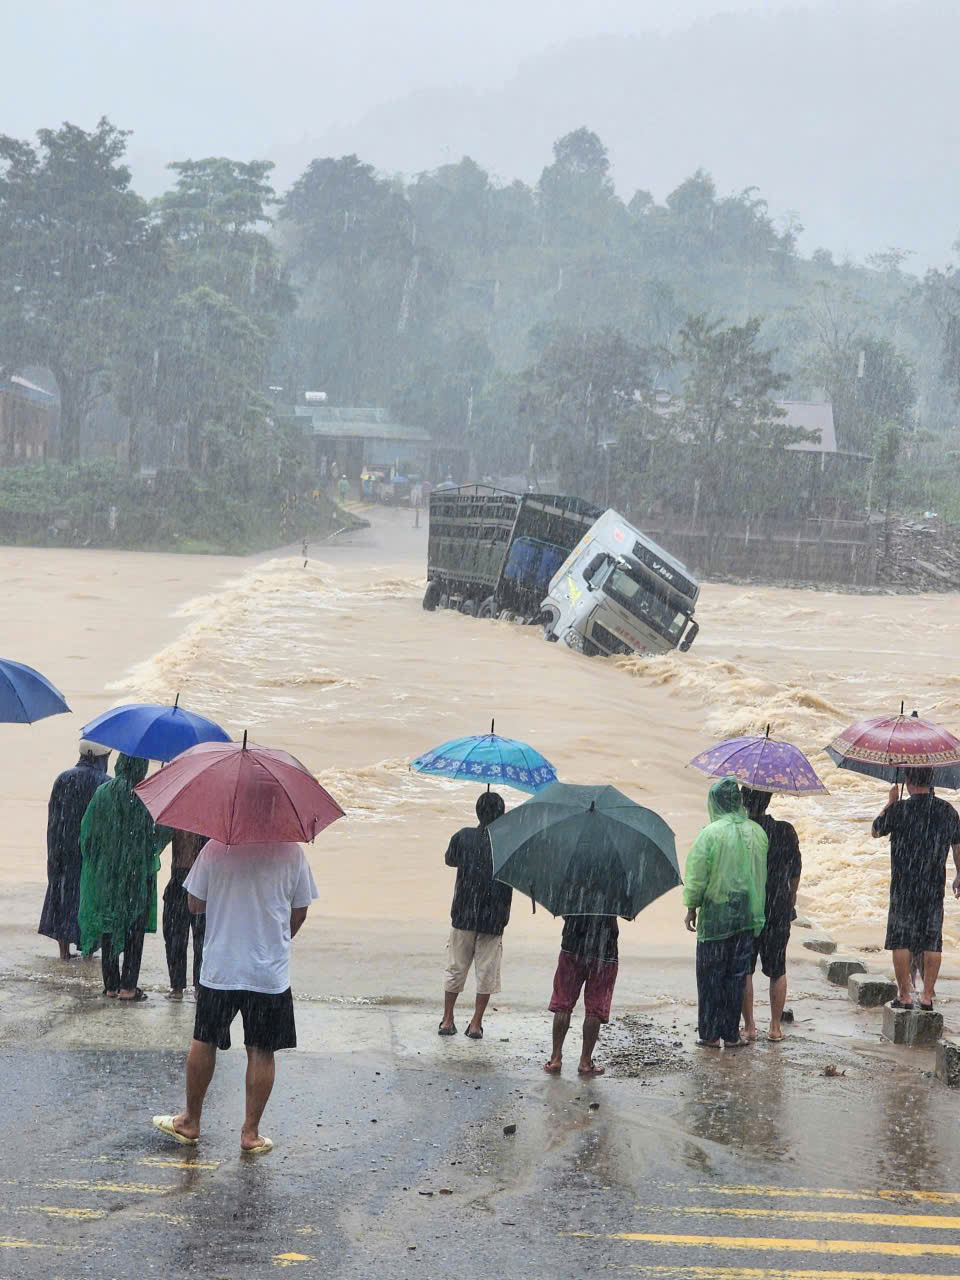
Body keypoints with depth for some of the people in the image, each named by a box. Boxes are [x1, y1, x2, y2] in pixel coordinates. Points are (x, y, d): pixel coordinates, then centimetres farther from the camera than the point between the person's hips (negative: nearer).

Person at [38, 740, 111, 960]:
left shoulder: (63, 779, 0)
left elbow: (53, 817, 2)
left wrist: (55, 850, 9)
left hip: (65, 849, 3)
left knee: (63, 893, 11)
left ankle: (64, 949, 10)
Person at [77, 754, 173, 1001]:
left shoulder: (103, 792, -2)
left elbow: (87, 831, 2)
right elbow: (161, 832, -14)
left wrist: (94, 860, 14)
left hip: (105, 870, 3)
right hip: (138, 872, -3)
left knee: (108, 926, 13)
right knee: (135, 929, 4)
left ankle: (111, 983, 15)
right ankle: (128, 986, 0)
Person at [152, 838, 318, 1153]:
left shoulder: (215, 849, -9)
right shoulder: (290, 852, -7)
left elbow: (195, 905, -1)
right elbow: (299, 913, 1)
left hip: (219, 969, 0)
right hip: (270, 973, 0)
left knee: (204, 1042, 16)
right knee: (261, 1051, 9)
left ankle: (191, 1121, 28)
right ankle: (251, 1133, 12)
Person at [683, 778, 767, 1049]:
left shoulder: (711, 833, -13)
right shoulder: (757, 832, 1)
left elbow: (696, 874, -11)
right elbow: (763, 872, 9)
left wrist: (692, 907, 0)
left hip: (716, 915, -4)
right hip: (748, 915, 4)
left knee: (710, 975, 6)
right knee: (737, 975, 11)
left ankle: (710, 1034, 8)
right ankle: (731, 1034, 14)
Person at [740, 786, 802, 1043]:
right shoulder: (785, 831, -5)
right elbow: (796, 869, 6)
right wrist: (791, 896, 23)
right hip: (779, 910, 2)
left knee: (744, 970, 9)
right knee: (777, 970, 13)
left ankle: (749, 1027, 9)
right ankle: (775, 1027, 14)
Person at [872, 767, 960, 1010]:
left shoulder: (899, 810, -11)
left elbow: (876, 832, 6)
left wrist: (891, 802, 14)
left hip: (904, 887, -3)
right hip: (935, 887, 3)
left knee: (901, 941, 4)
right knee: (932, 942, 8)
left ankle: (904, 995, 4)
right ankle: (927, 995, 9)